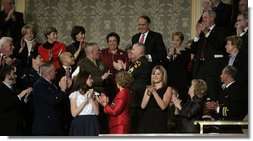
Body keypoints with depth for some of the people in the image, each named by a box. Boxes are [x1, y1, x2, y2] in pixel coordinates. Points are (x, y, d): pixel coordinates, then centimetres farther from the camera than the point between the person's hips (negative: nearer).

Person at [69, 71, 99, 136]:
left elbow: (97, 112, 3)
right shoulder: (74, 94, 4)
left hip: (92, 124, 3)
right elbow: (74, 113, -7)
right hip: (80, 124, -3)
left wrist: (91, 98, -4)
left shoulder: (93, 94, 15)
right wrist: (85, 100, -8)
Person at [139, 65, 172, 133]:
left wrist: (154, 92, -13)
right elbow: (143, 106, 5)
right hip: (147, 120, 4)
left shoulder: (167, 89, 5)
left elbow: (163, 106, -10)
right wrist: (149, 93, -7)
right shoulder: (148, 88, 18)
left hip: (159, 122, -4)